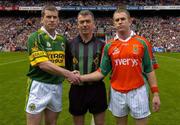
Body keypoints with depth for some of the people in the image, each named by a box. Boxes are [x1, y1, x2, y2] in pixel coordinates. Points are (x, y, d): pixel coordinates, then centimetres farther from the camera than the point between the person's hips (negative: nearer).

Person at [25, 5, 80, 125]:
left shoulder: (63, 39, 9)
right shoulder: (35, 37, -9)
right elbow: (43, 64, -20)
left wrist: (70, 74, 0)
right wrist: (67, 73, -21)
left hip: (57, 86, 5)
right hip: (39, 86, -5)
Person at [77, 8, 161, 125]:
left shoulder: (141, 42, -2)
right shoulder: (109, 45, 0)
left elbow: (149, 70, 1)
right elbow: (102, 72, 1)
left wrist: (155, 93, -2)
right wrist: (81, 78, -9)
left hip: (138, 92, -1)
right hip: (117, 93, 1)